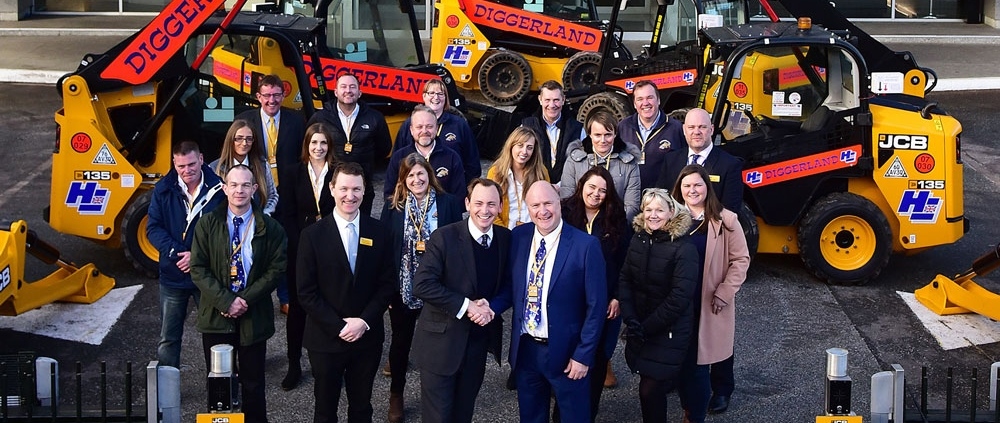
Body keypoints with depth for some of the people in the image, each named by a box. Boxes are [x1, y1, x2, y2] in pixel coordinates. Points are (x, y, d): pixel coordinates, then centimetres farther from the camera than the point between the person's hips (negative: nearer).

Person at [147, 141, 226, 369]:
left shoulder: (218, 190, -9)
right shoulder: (163, 190, -3)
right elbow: (153, 228, -5)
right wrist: (177, 254, -19)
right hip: (173, 275, 2)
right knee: (168, 338, 11)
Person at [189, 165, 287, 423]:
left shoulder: (270, 228, -2)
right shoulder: (208, 224, -1)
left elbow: (276, 269, -4)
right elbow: (198, 269, -5)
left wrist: (246, 299, -14)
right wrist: (226, 301, -15)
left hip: (254, 316, 0)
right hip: (216, 315, 1)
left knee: (253, 383, 9)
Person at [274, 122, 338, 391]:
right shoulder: (294, 175, 5)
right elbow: (287, 215, 3)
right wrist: (301, 245, -7)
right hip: (299, 249, 1)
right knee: (297, 305, 5)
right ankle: (294, 365, 15)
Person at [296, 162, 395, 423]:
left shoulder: (378, 232, -1)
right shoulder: (313, 235, -8)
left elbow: (386, 284, 1)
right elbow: (306, 292, -9)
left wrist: (365, 321, -12)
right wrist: (338, 326, -15)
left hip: (367, 337, 2)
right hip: (326, 338, -2)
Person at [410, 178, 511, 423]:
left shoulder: (507, 239, 0)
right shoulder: (444, 237, -15)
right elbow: (422, 285, -21)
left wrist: (492, 306, -13)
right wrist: (466, 306, -23)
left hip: (480, 341, 4)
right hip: (442, 341, -4)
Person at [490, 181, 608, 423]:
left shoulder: (585, 245, -16)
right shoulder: (518, 237, -2)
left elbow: (596, 305, -12)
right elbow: (511, 286, 8)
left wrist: (583, 355, -12)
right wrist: (491, 307, -12)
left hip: (565, 351, -4)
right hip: (524, 348, 4)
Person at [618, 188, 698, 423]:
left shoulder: (683, 249, -17)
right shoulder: (638, 240, 2)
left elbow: (680, 297, -19)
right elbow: (625, 280, 2)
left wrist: (647, 328, -16)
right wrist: (631, 320, -10)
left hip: (669, 331, -5)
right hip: (639, 326, 6)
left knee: (650, 389, -7)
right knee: (651, 383, 12)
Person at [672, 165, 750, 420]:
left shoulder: (725, 220, -9)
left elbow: (741, 259, -8)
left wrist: (724, 293, -13)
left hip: (713, 301, -2)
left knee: (717, 346, 17)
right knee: (685, 352, 4)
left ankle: (722, 390, 43)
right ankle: (693, 410, 18)